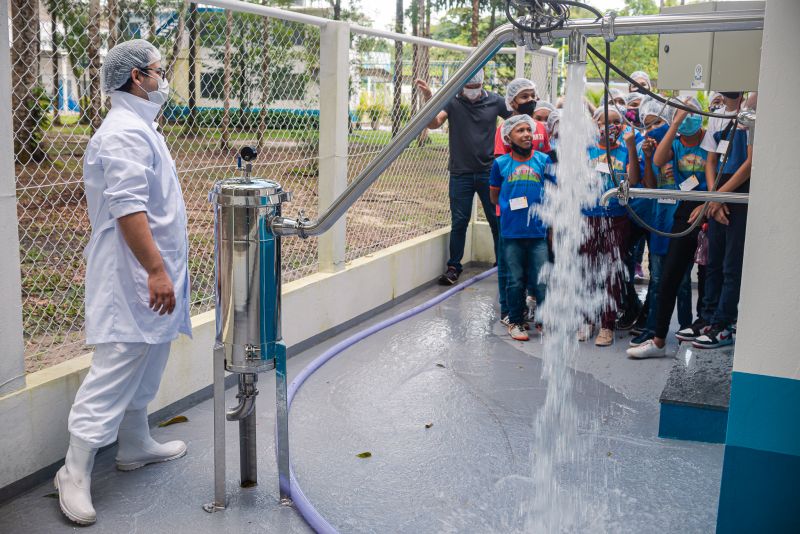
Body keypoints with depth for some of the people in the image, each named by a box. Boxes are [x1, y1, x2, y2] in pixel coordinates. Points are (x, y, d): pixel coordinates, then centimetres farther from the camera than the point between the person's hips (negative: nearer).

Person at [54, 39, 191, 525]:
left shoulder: (139, 129, 16)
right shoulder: (124, 133, -17)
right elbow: (128, 210, -26)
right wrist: (156, 271, -27)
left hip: (145, 276, 11)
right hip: (133, 280, -11)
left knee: (142, 369, 19)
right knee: (114, 373, -6)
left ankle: (135, 446, 32)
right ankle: (76, 474, 3)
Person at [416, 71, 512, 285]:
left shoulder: (495, 101, 2)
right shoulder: (452, 101, -4)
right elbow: (434, 123, -18)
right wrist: (429, 100, -34)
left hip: (489, 171, 1)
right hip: (461, 173, -1)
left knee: (497, 219, 9)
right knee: (459, 222, 3)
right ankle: (453, 267, 12)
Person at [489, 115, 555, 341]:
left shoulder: (543, 160, 2)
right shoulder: (501, 163, 3)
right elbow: (494, 196, 14)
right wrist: (511, 205, 6)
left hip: (538, 231, 0)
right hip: (511, 231, 0)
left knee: (542, 280, 1)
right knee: (516, 281, 8)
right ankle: (515, 322, 21)